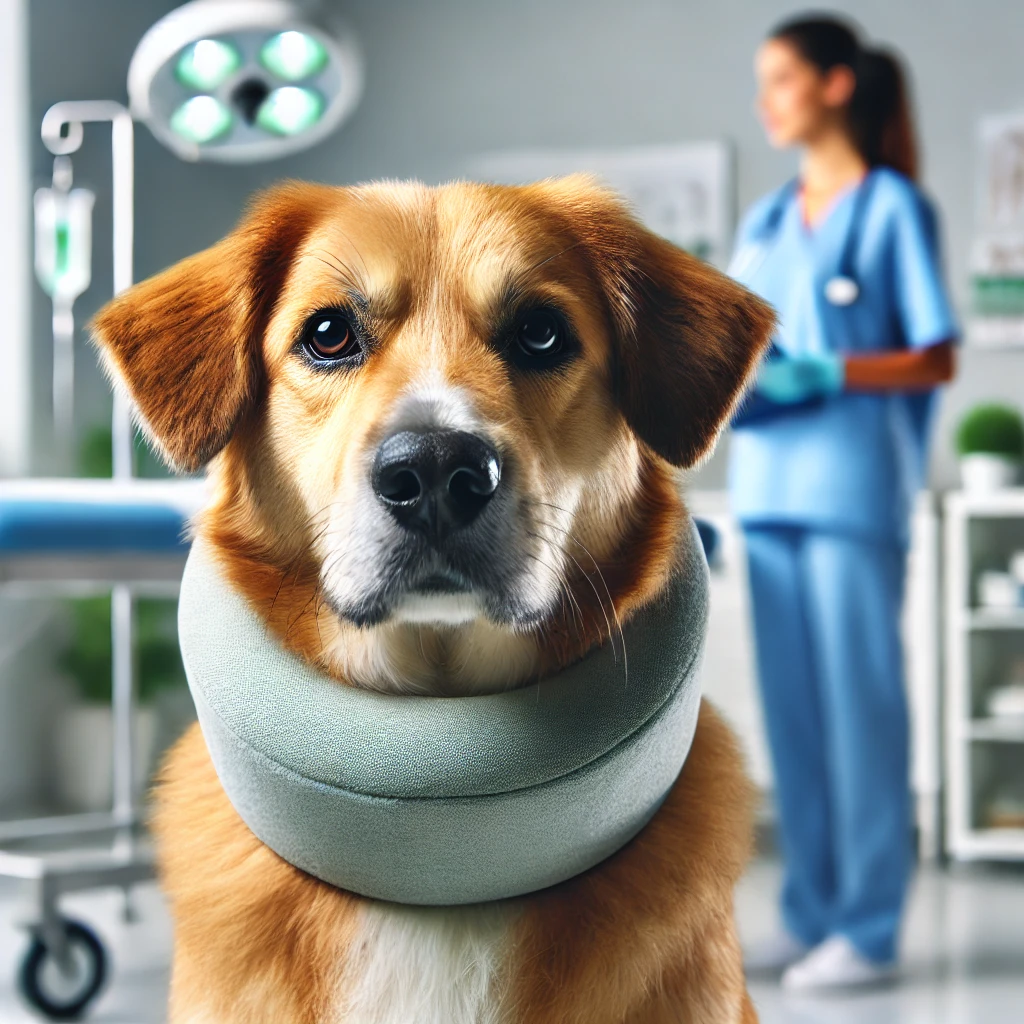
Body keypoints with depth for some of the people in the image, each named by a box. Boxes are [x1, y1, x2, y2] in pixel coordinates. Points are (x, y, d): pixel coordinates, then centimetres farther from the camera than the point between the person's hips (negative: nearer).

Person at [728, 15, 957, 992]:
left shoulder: (892, 207, -1)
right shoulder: (763, 223, 17)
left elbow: (935, 360, -7)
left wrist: (820, 375, -17)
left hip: (851, 485, -6)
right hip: (766, 483, 6)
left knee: (858, 701, -3)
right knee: (790, 708, 8)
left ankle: (866, 929, 3)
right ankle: (809, 913, 16)